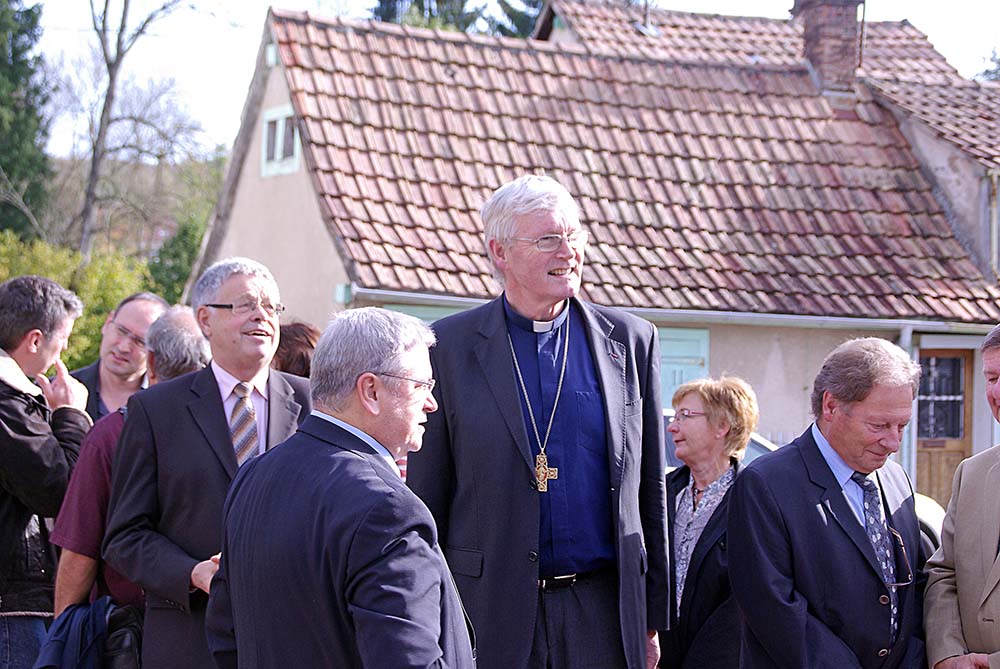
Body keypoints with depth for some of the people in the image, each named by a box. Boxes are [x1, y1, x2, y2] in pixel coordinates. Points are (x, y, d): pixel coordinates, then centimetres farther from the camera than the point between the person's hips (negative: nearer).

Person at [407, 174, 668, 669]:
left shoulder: (631, 341, 8)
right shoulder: (450, 346, 2)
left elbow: (650, 494, 11)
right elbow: (425, 498, 3)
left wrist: (652, 619, 9)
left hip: (603, 616, 2)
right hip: (490, 612, -1)